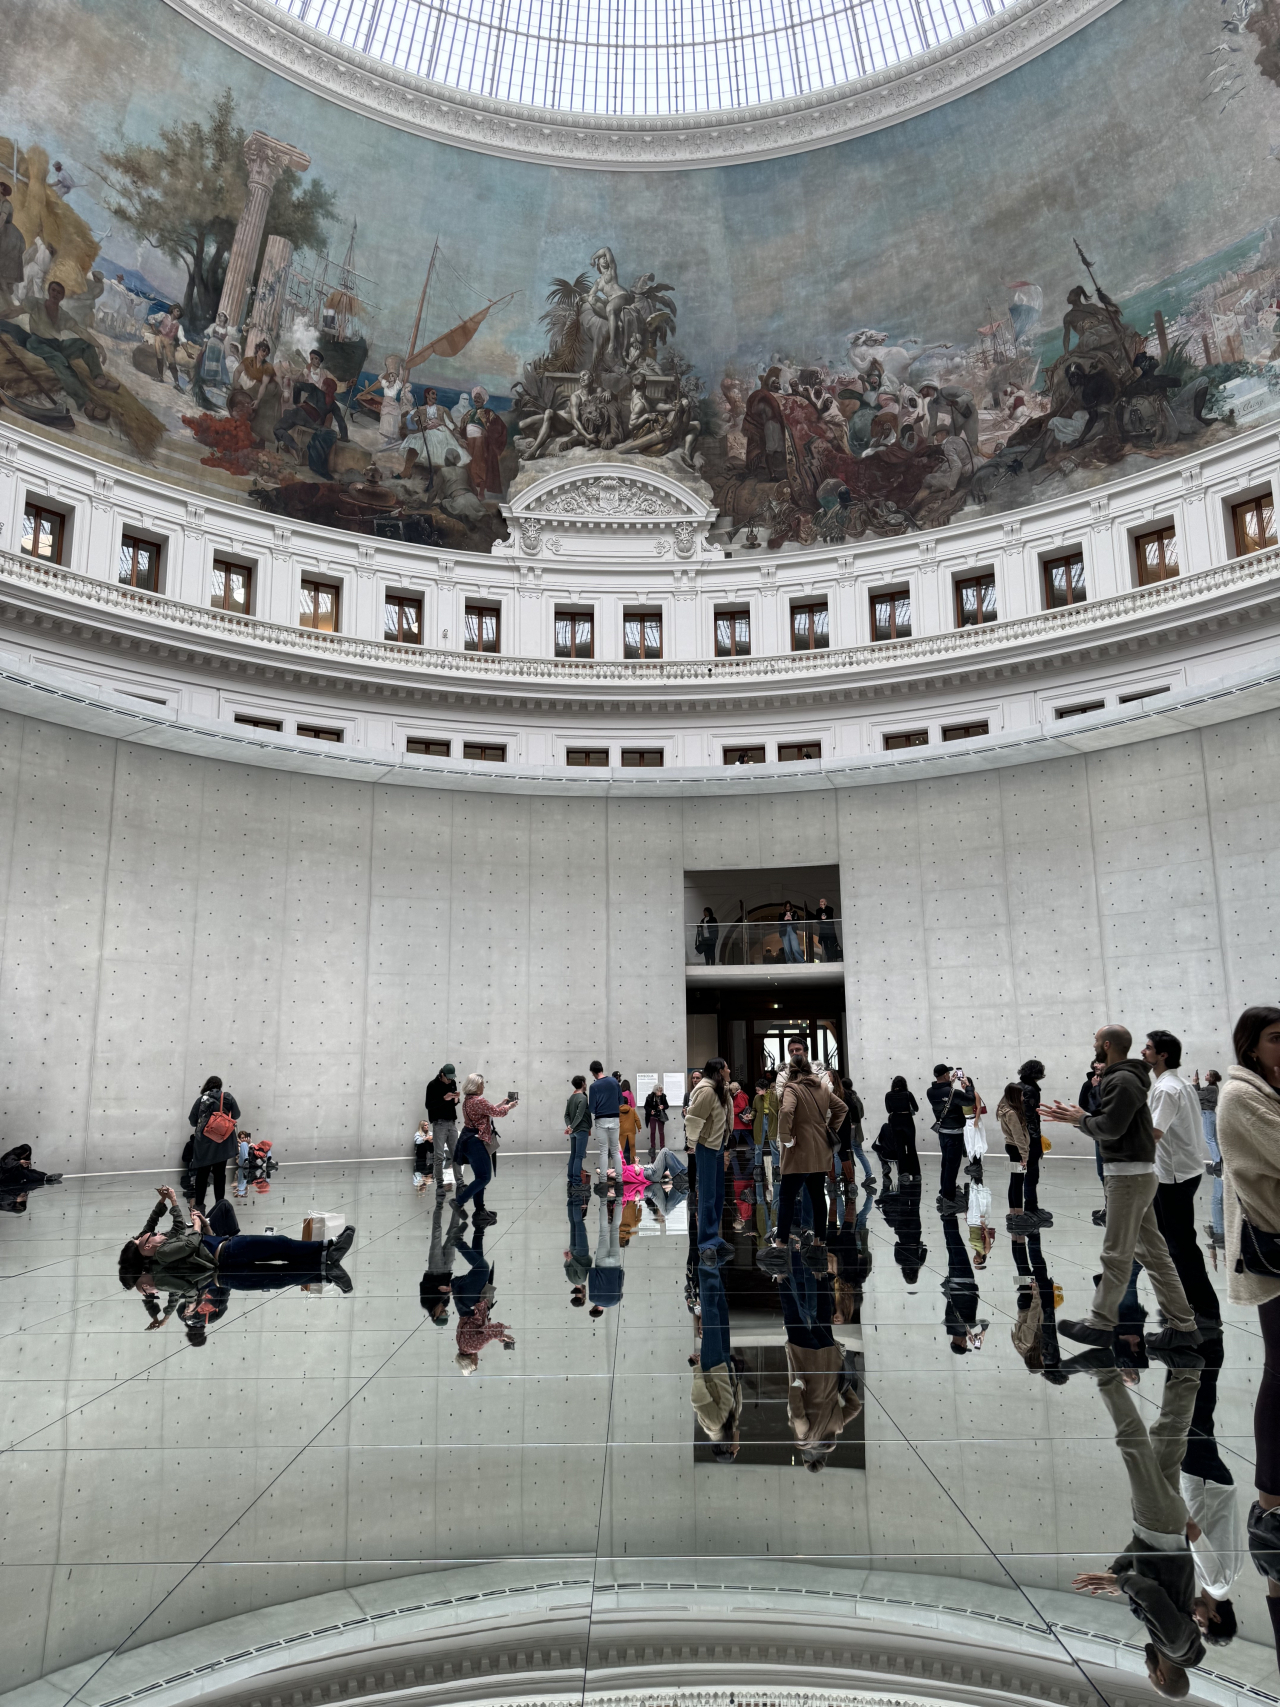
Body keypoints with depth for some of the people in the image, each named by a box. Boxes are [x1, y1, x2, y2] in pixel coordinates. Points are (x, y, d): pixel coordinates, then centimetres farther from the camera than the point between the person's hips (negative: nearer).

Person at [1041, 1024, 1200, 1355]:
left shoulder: (1123, 1081, -17)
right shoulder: (1120, 1078, 17)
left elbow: (1110, 1127, -24)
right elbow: (1108, 1125, 18)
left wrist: (1081, 1119, -7)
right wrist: (1074, 1116, 10)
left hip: (1129, 1175, -11)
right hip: (1134, 1174, 11)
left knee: (1116, 1254, -2)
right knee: (1152, 1251, 12)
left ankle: (1100, 1324, 5)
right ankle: (1181, 1325, 15)